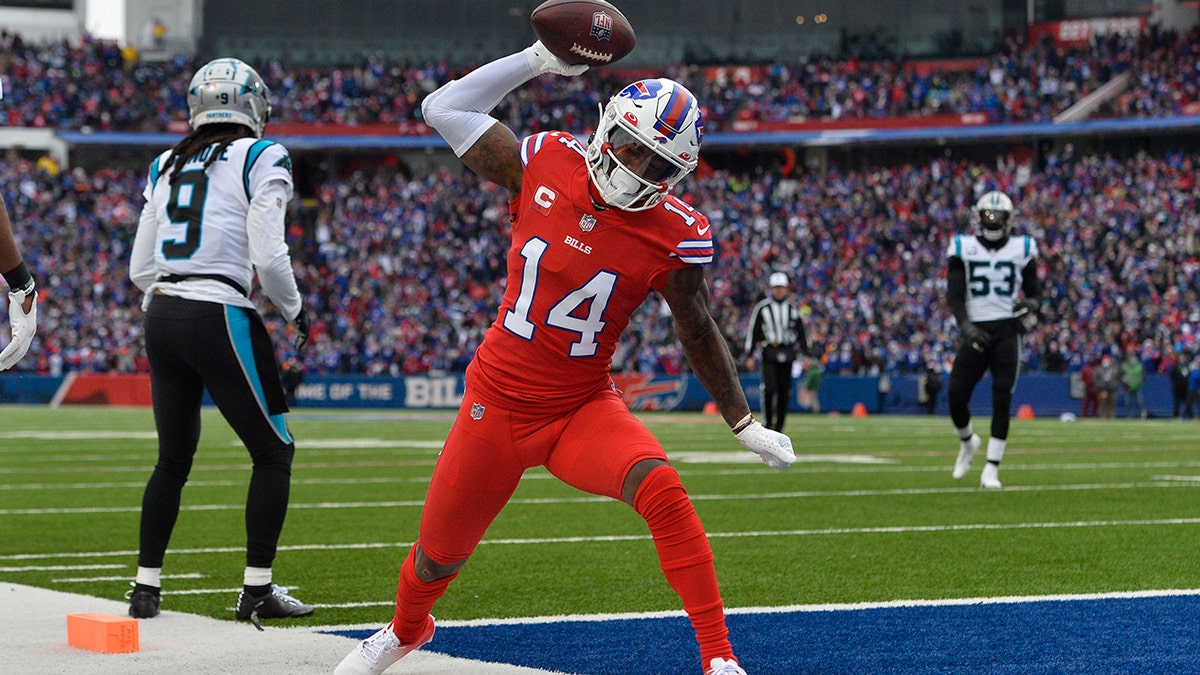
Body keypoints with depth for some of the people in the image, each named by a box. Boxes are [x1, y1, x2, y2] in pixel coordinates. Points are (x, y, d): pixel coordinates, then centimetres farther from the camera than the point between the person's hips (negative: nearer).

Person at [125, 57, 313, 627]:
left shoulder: (166, 167, 14)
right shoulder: (260, 160, -3)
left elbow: (141, 269, 14)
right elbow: (269, 258, -11)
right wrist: (295, 312, 6)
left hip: (161, 319, 6)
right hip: (220, 319, -6)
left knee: (173, 459, 17)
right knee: (273, 452, 8)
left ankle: (146, 587, 17)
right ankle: (257, 591, 5)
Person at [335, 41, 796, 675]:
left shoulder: (674, 235, -13)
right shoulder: (542, 164, -10)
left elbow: (698, 332, 2)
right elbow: (444, 107, 2)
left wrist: (745, 426, 6)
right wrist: (538, 60, -3)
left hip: (583, 409, -1)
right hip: (498, 403, 1)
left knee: (662, 491, -31)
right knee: (439, 556, 13)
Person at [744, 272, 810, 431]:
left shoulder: (793, 308, 10)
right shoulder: (762, 307, 1)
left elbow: (801, 332, 15)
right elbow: (753, 331, 3)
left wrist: (805, 354, 10)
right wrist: (749, 355, -2)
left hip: (787, 354, 3)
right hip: (769, 351, -3)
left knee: (785, 392, 1)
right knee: (769, 388, -17)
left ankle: (778, 427, 10)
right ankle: (767, 423, -6)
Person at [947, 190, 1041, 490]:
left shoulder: (1021, 249, 6)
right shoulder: (964, 248, 4)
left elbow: (1035, 291, 12)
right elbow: (955, 294, -1)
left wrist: (1030, 304, -13)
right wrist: (966, 326, -17)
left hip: (1007, 331, -1)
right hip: (977, 330, 1)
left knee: (1002, 398, -10)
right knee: (956, 394, -7)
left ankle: (991, 470, -5)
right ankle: (968, 441, 26)